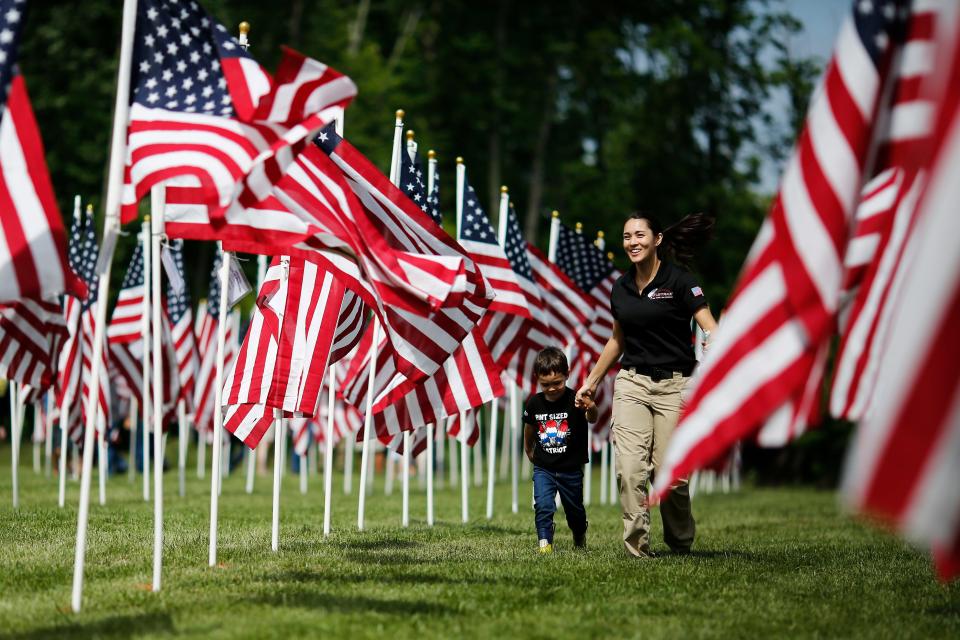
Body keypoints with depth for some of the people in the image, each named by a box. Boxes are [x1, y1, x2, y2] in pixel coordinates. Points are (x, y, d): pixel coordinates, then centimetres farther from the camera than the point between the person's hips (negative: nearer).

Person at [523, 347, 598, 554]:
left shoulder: (574, 400, -18)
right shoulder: (535, 403, -7)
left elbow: (592, 419, -38)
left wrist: (591, 409, -60)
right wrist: (529, 452, 23)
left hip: (571, 469, -1)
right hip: (543, 468, 1)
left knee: (574, 510, 16)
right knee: (543, 506, -18)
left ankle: (580, 538, 42)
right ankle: (545, 542, -8)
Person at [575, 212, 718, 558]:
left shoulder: (679, 281, -6)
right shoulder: (621, 288, 11)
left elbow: (709, 327, -15)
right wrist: (592, 382, 28)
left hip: (674, 384, -4)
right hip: (631, 383, 4)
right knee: (630, 469, -11)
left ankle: (681, 543, 17)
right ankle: (636, 547, -4)